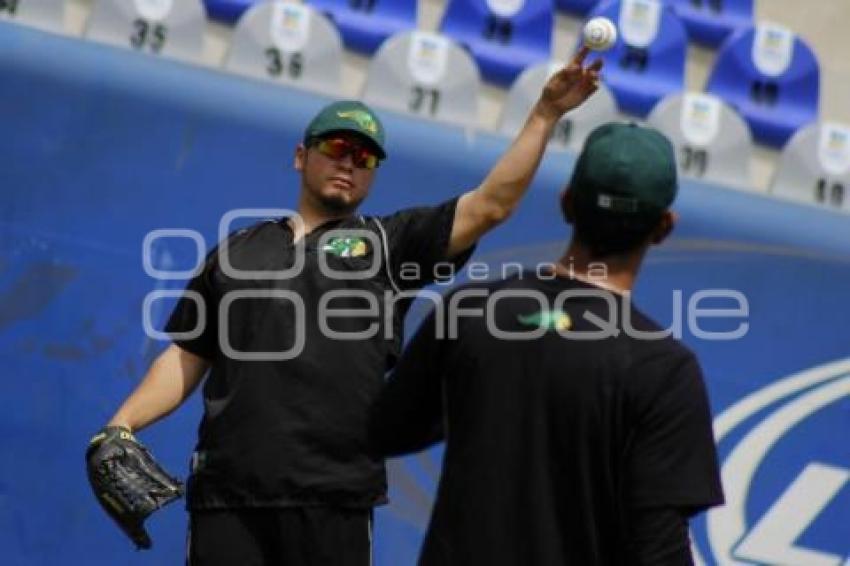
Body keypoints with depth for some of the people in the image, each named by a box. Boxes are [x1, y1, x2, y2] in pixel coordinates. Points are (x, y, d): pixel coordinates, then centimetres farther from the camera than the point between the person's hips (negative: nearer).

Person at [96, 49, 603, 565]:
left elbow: (490, 205, 3)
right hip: (226, 496, 1)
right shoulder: (237, 251, 19)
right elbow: (188, 358, 19)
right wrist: (120, 426, 6)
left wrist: (545, 114, -4)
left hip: (334, 498, -1)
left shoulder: (389, 244, 13)